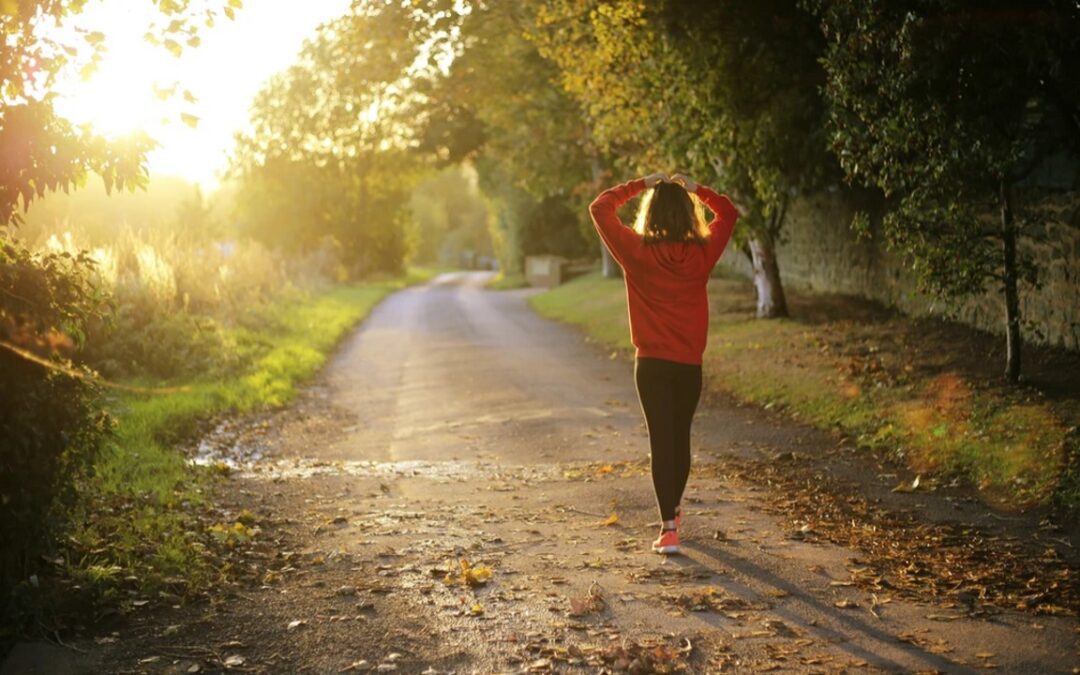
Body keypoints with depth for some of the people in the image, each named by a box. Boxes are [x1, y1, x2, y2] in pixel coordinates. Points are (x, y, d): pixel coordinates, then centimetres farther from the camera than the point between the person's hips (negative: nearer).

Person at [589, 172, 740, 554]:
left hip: (652, 363, -2)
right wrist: (695, 189, 10)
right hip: (690, 363, 3)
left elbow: (600, 208, -1)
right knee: (681, 437, 17)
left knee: (661, 440, -3)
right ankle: (673, 510, 35)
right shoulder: (702, 253, -4)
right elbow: (728, 213, 14)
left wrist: (640, 185, 4)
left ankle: (669, 528, -11)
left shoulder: (637, 251, -10)